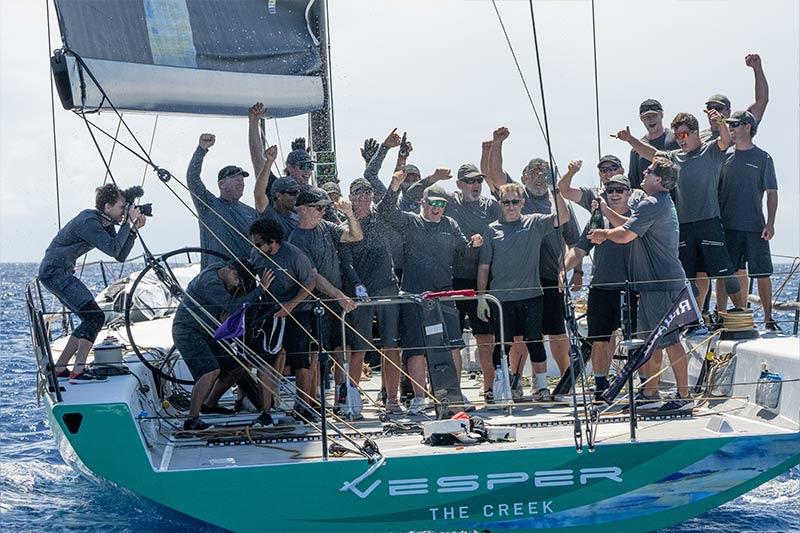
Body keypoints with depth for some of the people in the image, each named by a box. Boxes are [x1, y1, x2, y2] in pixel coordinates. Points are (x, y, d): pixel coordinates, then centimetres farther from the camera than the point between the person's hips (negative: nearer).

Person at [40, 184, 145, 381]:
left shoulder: (105, 224, 11)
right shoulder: (88, 222, -19)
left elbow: (120, 255, 9)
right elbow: (112, 248, -26)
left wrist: (134, 229, 0)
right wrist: (129, 223, -19)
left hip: (62, 272, 10)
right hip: (54, 271, -10)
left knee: (90, 320, 11)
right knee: (95, 317, -15)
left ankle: (59, 369, 14)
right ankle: (78, 371, -16)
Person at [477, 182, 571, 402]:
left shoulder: (535, 223, 7)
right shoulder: (492, 230, 6)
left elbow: (563, 217, -5)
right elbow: (484, 266, 8)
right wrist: (481, 297, 3)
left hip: (531, 295, 0)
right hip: (501, 297, 0)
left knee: (534, 341, 0)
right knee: (503, 343, 4)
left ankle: (541, 386, 7)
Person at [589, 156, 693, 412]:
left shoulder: (651, 204, -16)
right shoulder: (662, 202, 18)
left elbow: (625, 235, -20)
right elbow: (629, 225, 24)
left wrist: (603, 233, -2)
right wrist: (605, 210, 21)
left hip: (661, 284, -11)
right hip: (658, 283, 11)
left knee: (669, 340, -8)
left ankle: (684, 396, -6)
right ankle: (650, 394, 21)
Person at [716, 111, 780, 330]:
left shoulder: (763, 158, 3)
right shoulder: (725, 156, 9)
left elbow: (772, 193, 2)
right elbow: (716, 190, 15)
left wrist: (770, 223, -8)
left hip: (755, 227, -2)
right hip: (727, 226, 2)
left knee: (762, 274, 0)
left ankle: (768, 319, 10)